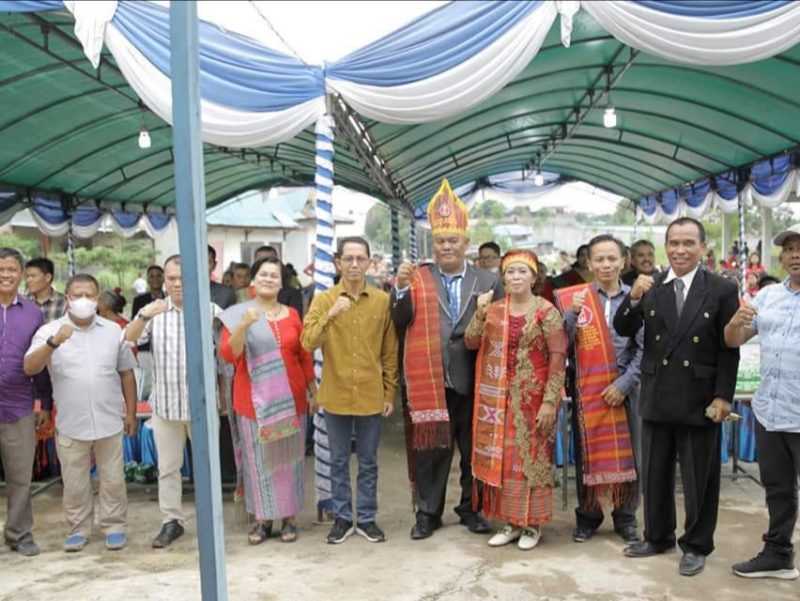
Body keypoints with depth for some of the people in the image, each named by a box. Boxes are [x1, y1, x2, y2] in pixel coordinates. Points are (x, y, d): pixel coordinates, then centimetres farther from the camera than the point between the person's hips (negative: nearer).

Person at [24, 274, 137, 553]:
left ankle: (114, 526, 23)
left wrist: (131, 412, 7)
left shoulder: (113, 330, 3)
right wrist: (53, 343, -32)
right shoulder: (49, 331, -3)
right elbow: (29, 368, -17)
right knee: (74, 483, 11)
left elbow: (126, 373, 8)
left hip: (109, 422, 1)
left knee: (113, 479, 9)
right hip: (70, 425, -1)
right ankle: (78, 529, 26)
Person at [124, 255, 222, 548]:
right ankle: (171, 521, 22)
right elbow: (127, 340, -11)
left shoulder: (211, 311, -2)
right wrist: (144, 317, -28)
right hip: (165, 403, 2)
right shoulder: (153, 311, 3)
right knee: (167, 466, 10)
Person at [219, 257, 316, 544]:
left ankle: (288, 518, 21)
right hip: (254, 399, -2)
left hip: (290, 398, 2)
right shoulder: (237, 314, -2)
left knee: (288, 457, 8)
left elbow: (304, 356, 10)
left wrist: (314, 390, 10)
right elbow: (228, 355, -12)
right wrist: (243, 326, -25)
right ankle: (263, 518, 20)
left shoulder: (291, 315, 5)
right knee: (258, 459, 7)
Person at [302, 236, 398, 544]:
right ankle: (342, 518, 25)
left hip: (371, 396, 0)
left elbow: (390, 351, 3)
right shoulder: (323, 299, -2)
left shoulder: (383, 300, -1)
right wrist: (330, 315, -27)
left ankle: (366, 518, 24)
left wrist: (390, 392, 2)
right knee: (338, 461, 11)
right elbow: (308, 343, -13)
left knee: (368, 462, 11)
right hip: (336, 396, 0)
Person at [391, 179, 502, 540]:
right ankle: (428, 513, 21)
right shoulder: (417, 279, 2)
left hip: (473, 381, 1)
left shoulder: (489, 282, 4)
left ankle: (471, 509, 29)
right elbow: (401, 323, -6)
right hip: (429, 381, -1)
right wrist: (401, 287, -18)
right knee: (428, 448, 7)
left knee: (474, 450, 12)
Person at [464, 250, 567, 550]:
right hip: (499, 397, 4)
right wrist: (479, 313, -13)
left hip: (533, 397, -4)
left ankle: (532, 522, 17)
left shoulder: (546, 311, -7)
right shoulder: (493, 309, 6)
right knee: (501, 457, 8)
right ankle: (510, 521, 21)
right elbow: (470, 343, 1)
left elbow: (558, 357, -10)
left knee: (532, 455, 3)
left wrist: (550, 401, -15)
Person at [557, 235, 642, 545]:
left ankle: (625, 517, 23)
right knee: (586, 451, 7)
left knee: (627, 452, 7)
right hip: (586, 387, 0)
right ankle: (587, 515, 22)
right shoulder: (574, 297, 1)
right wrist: (572, 312, -19)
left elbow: (644, 348, 0)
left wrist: (623, 383, -8)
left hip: (624, 387, 1)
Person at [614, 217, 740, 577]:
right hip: (656, 398, 3)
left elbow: (729, 350, -5)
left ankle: (696, 545, 26)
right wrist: (633, 298, -20)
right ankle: (657, 536, 32)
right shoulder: (650, 287, 2)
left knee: (699, 478, 10)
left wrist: (723, 396, -10)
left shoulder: (722, 290, -5)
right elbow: (624, 330, -3)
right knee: (654, 474, 15)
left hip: (699, 399, -3)